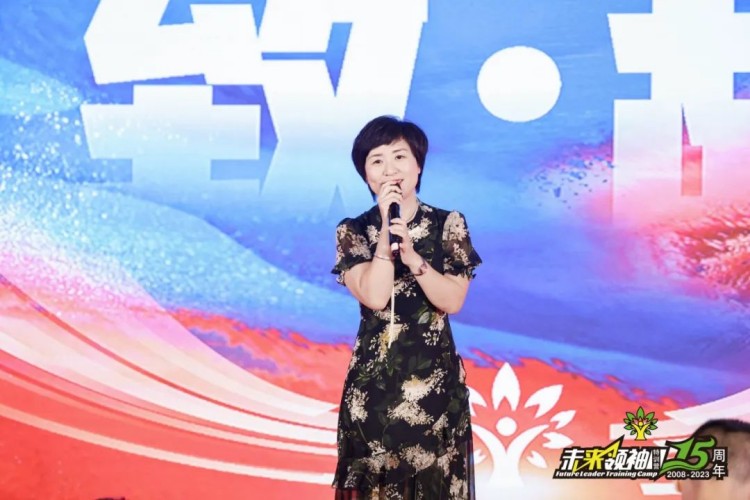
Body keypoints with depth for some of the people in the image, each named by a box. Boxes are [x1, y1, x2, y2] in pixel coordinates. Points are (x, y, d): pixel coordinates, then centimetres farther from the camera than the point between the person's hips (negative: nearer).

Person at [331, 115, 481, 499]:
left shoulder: (449, 225, 1)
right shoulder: (353, 231, -1)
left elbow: (453, 301, -7)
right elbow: (375, 297, -15)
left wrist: (412, 257, -19)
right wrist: (386, 228, -16)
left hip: (436, 376, 1)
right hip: (375, 379, -1)